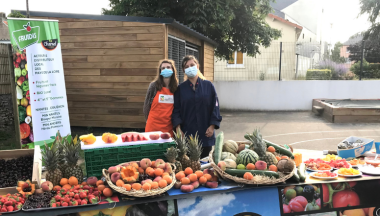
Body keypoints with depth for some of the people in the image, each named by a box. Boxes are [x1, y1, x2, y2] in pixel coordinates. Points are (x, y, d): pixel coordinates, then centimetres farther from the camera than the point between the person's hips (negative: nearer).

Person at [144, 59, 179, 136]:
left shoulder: (176, 87, 5)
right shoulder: (154, 85, -1)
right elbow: (146, 105, 6)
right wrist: (148, 120, 10)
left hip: (169, 126, 2)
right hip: (153, 126, -2)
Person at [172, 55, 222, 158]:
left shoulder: (208, 85, 4)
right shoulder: (181, 88, 6)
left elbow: (215, 106, 3)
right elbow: (176, 109, 3)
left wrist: (212, 126, -4)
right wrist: (178, 128, -8)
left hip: (205, 133, 0)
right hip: (186, 133, 0)